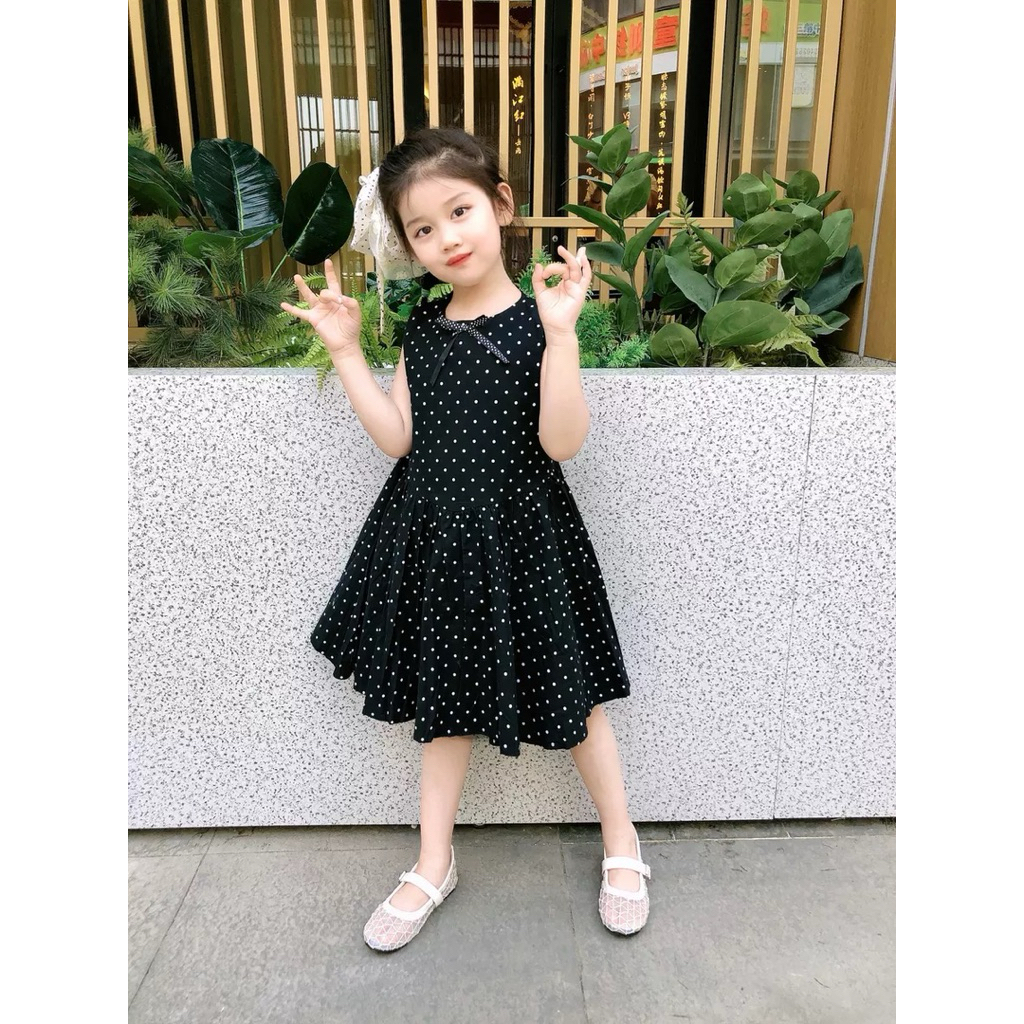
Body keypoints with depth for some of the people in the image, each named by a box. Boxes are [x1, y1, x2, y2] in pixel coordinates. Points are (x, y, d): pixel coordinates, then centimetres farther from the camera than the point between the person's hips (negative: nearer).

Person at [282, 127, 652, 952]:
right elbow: (398, 439, 1)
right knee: (445, 699, 17)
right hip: (435, 536, 5)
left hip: (520, 537, -5)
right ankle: (434, 864, 36)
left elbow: (562, 442, -20)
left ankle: (622, 844, 36)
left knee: (568, 695, 10)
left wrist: (562, 334, -29)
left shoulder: (535, 319, -12)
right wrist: (346, 350, 0)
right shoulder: (423, 328, 5)